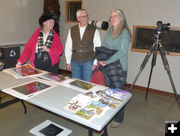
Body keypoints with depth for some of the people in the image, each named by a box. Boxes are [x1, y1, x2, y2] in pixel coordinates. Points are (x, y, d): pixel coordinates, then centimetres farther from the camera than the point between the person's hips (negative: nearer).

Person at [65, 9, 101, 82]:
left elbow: (97, 48, -4)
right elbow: (68, 47, 6)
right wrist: (68, 62, 5)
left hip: (88, 61, -2)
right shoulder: (72, 30, 3)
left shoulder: (93, 30, -3)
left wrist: (95, 63, -7)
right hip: (75, 61, 2)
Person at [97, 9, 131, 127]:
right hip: (106, 66, 6)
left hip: (118, 67, -6)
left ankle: (118, 119, 19)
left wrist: (108, 61, -20)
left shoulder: (125, 32, -7)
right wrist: (100, 59, -1)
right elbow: (103, 47, 16)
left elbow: (122, 52, -16)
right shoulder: (109, 31, 13)